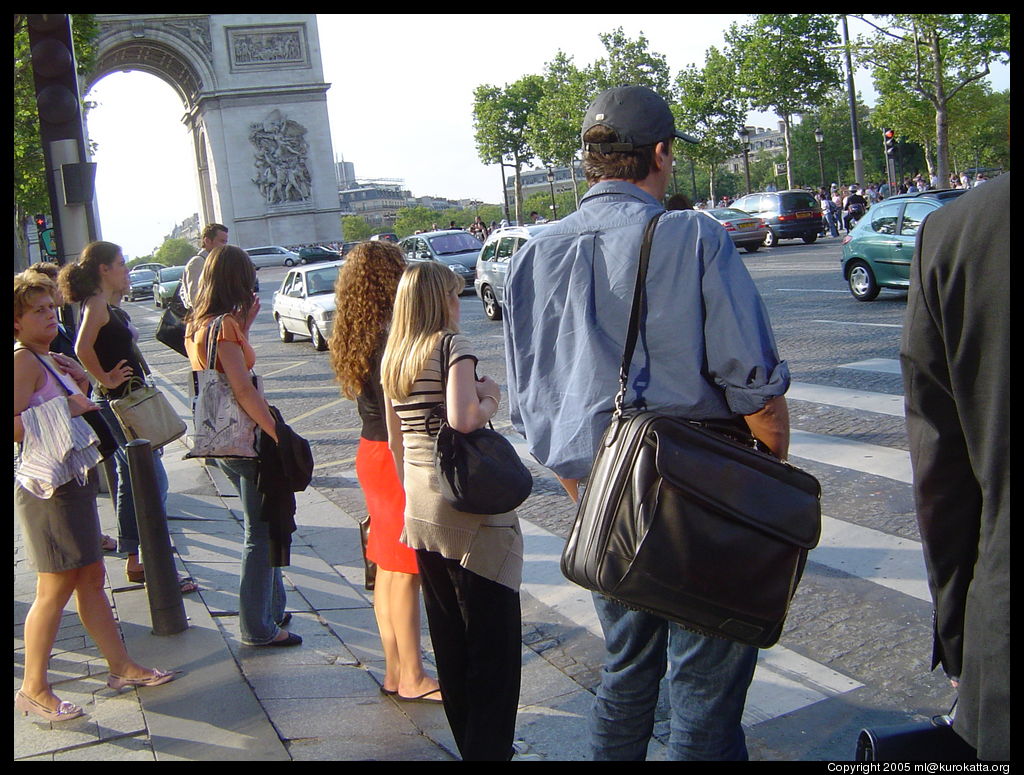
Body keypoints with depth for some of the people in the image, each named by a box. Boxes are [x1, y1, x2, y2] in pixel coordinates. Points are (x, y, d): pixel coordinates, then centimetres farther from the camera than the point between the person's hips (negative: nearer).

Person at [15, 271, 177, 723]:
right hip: (50, 487, -10)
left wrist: (79, 385, 8)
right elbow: (16, 426, -25)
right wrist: (63, 407, -21)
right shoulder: (23, 361, -15)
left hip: (73, 482, 10)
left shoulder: (45, 360, 14)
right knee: (55, 590, -2)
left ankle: (121, 666, 22)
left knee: (91, 579, 14)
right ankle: (33, 689, 8)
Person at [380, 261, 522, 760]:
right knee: (492, 639, 1)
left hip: (420, 511, 8)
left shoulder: (393, 358, 12)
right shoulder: (453, 344, -10)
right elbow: (462, 418, -24)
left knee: (449, 638, 16)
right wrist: (490, 401, -5)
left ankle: (467, 742, 27)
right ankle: (489, 748, 5)